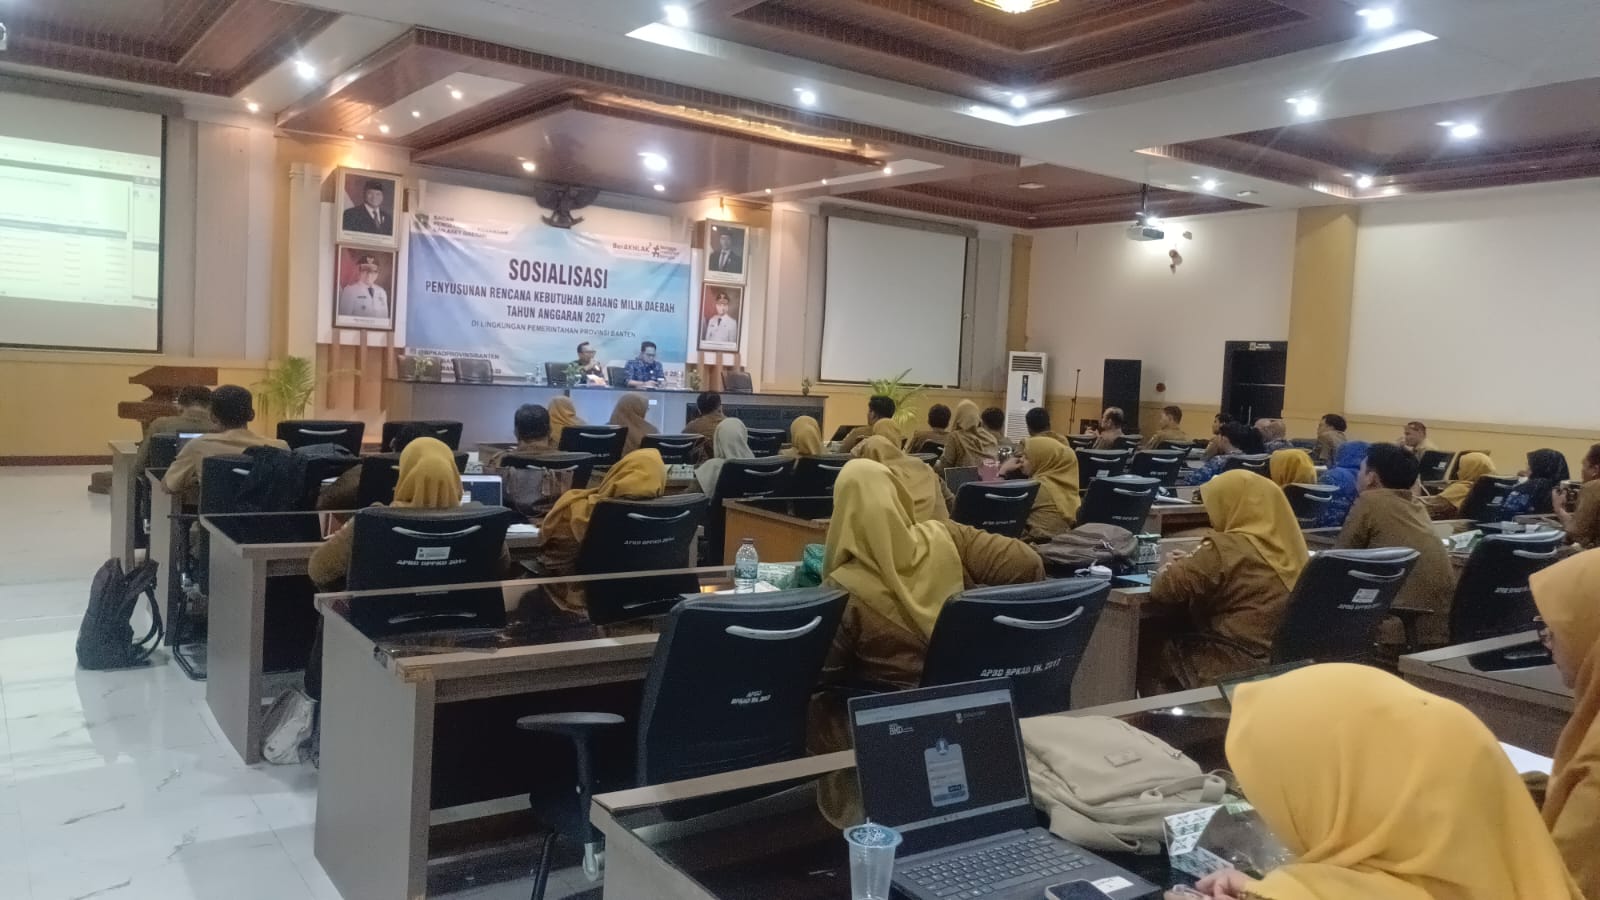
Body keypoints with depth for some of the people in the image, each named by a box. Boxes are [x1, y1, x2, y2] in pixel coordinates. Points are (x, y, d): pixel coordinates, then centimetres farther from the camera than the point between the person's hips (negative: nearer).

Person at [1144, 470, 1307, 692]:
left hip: (1237, 669, -8)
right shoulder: (1290, 546, 3)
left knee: (1147, 649, 12)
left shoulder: (1226, 548, -18)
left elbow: (1162, 590, -14)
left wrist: (1173, 566, 5)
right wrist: (1191, 562, 17)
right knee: (1176, 637, 24)